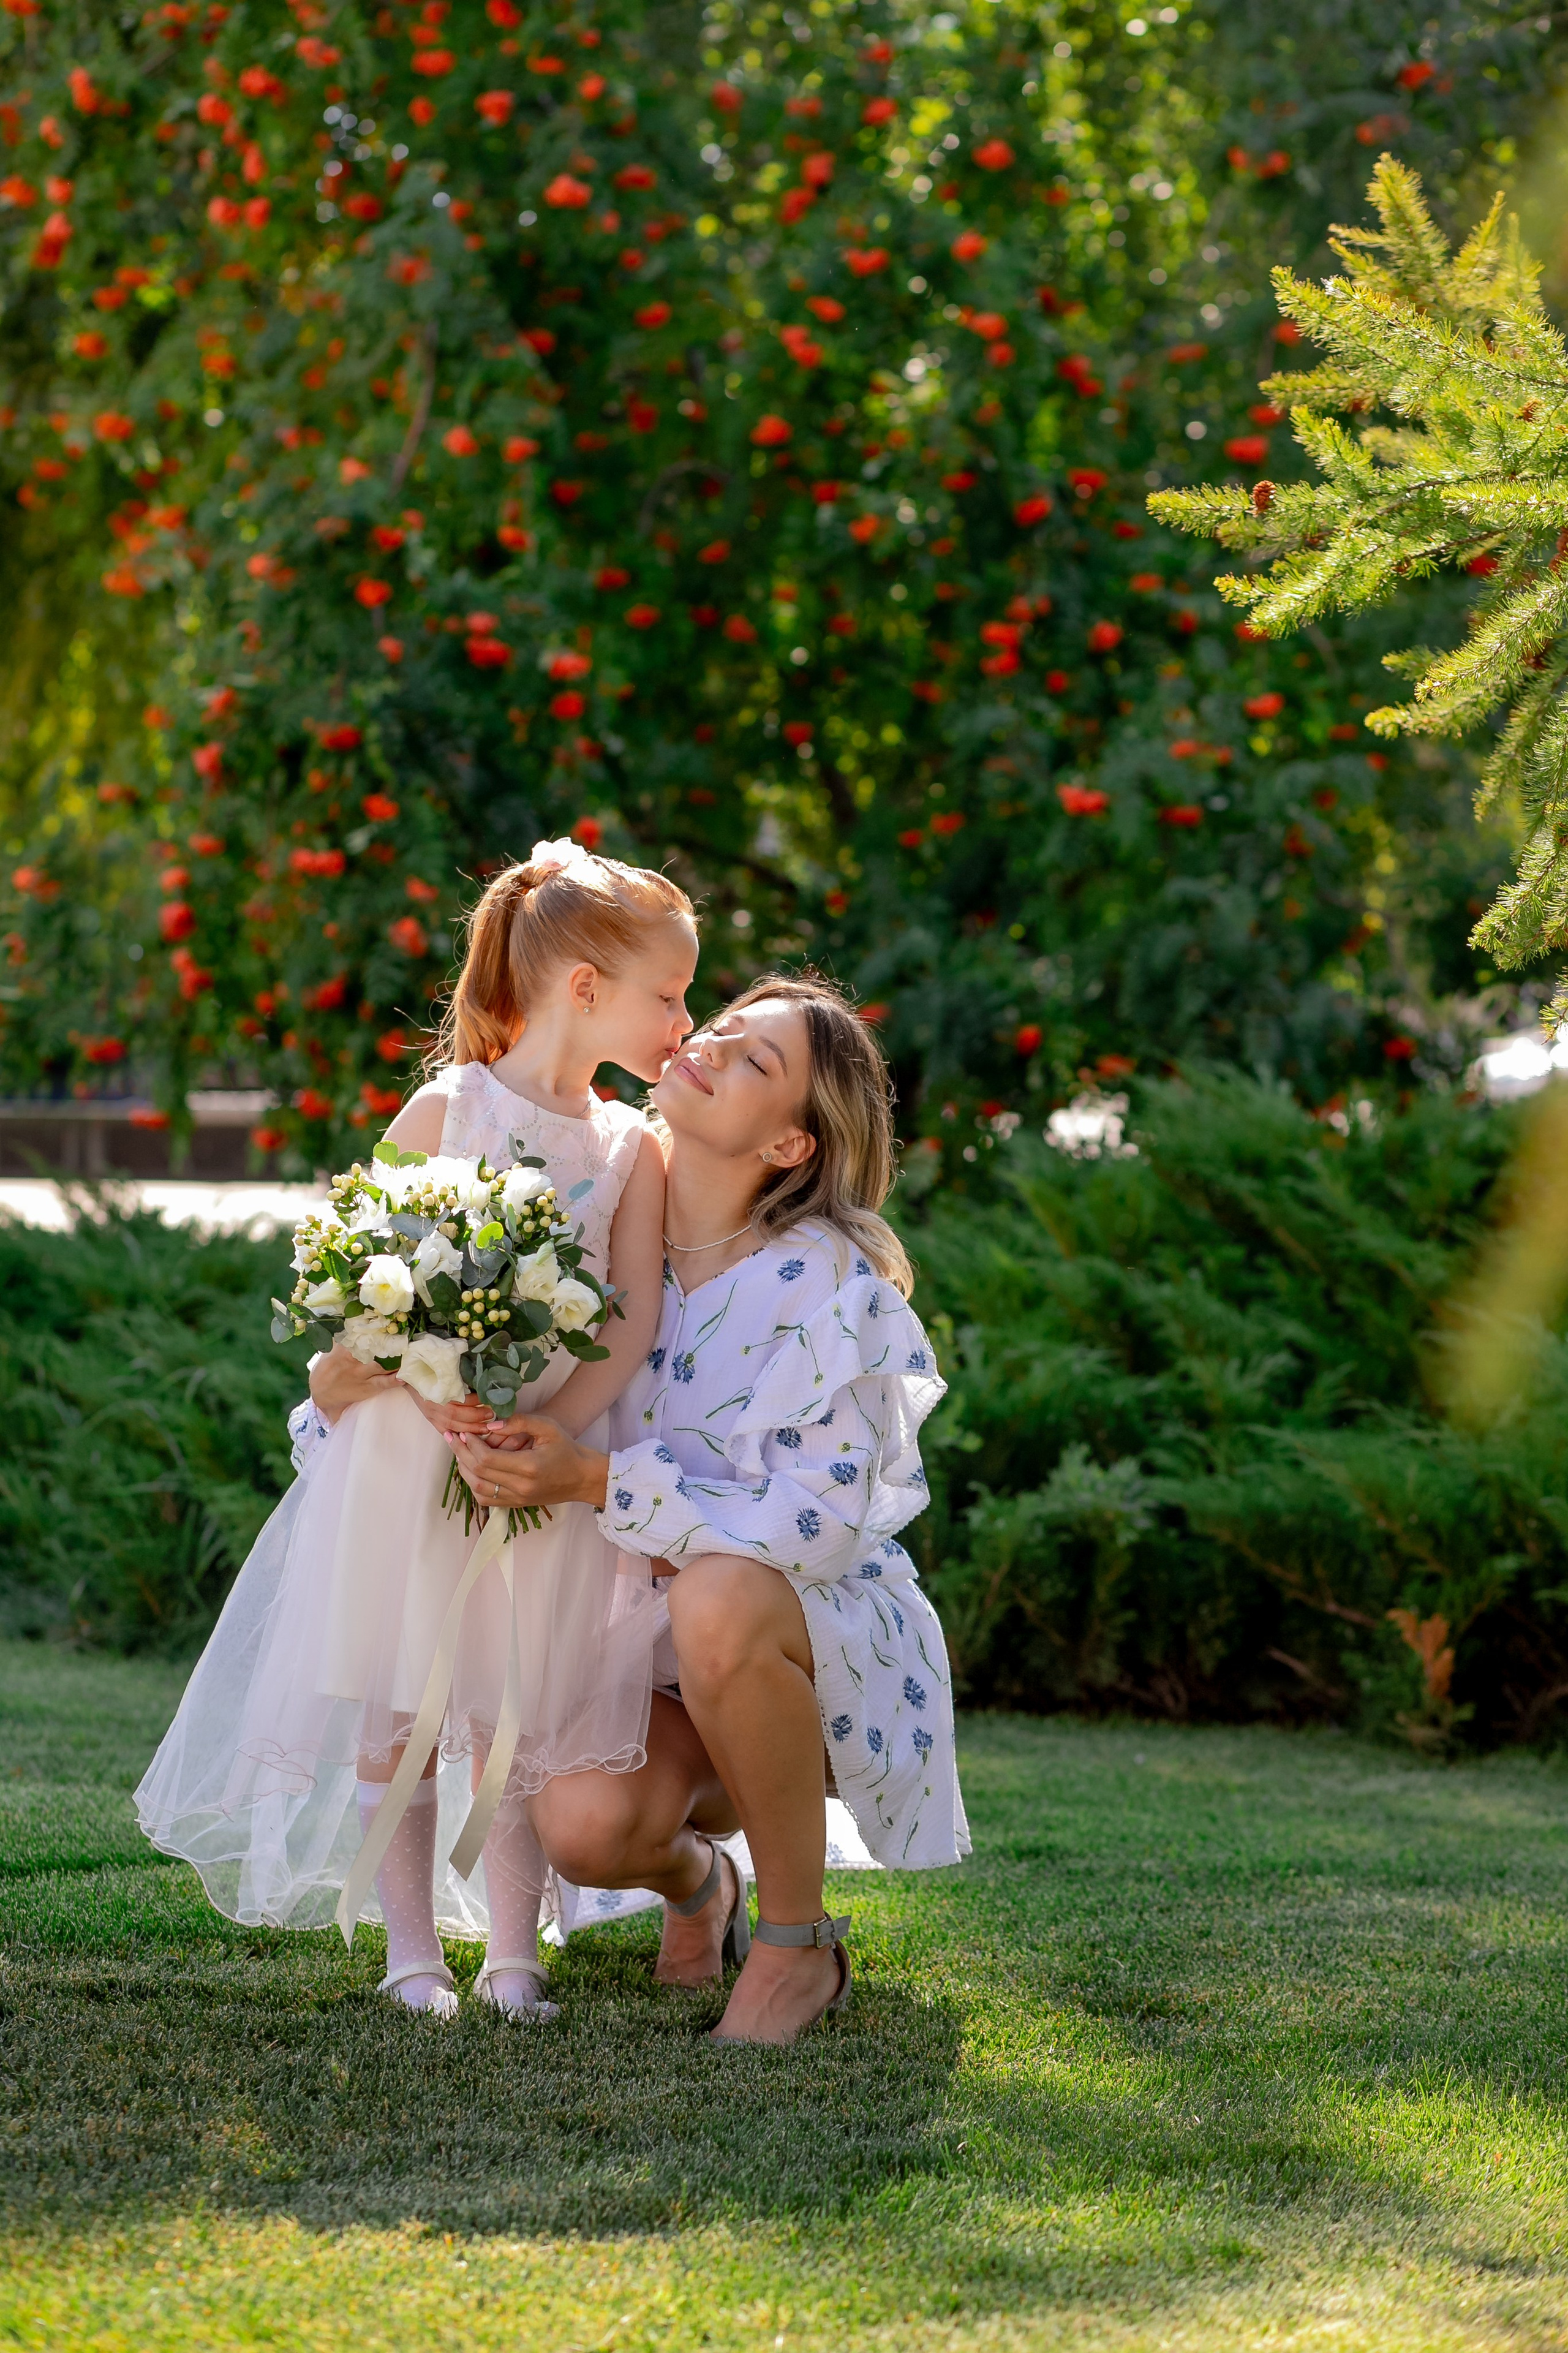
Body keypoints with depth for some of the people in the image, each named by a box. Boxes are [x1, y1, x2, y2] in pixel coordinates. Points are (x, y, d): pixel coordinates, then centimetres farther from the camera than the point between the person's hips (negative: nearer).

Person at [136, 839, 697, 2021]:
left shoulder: (632, 1149, 6)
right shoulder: (446, 1109, -1)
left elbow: (636, 1316, -4)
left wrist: (551, 1428, -19)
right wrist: (426, 1386, -19)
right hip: (410, 1454, -2)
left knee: (519, 1725, 3)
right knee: (394, 1721, 2)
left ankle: (514, 1955, 12)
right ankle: (412, 1952, 12)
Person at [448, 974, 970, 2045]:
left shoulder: (824, 1283, -20)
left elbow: (817, 1524, -25)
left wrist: (595, 1479, -32)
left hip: (825, 1631, -4)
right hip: (650, 1640, 4)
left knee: (720, 1599, -39)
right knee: (584, 1827, -27)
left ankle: (799, 1944, -18)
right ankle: (695, 1879, 14)